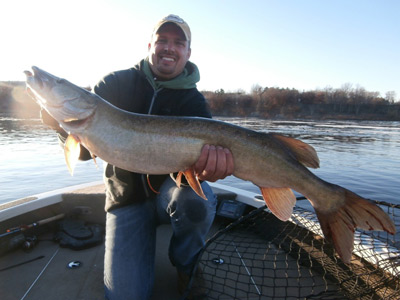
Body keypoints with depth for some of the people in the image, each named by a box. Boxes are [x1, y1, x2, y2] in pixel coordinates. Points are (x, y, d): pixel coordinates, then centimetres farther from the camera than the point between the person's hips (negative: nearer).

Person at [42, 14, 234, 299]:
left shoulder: (193, 100, -5)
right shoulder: (116, 83, -2)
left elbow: (202, 143, -22)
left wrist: (211, 160, -47)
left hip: (169, 187, 0)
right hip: (127, 196, 1)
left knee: (196, 199, -35)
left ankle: (186, 264, -1)